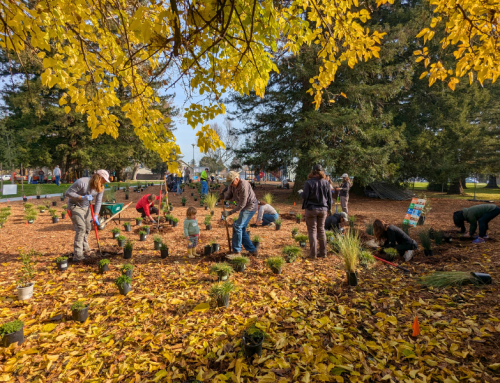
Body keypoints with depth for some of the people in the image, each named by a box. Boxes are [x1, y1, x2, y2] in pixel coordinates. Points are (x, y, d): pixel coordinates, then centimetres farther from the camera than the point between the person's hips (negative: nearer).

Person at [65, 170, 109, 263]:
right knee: (81, 228, -17)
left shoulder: (100, 188, -7)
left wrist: (96, 215, -15)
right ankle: (77, 256, -14)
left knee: (88, 228, 15)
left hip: (86, 207, 8)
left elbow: (98, 201, -6)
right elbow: (68, 192, -24)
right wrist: (82, 197, -35)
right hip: (75, 206, -7)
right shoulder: (82, 182, -27)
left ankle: (85, 249, 36)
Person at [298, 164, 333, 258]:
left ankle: (313, 253, 6)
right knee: (321, 230, 14)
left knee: (312, 231, 4)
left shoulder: (309, 182, -13)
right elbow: (329, 198, 6)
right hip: (323, 209, 4)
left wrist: (300, 192, 9)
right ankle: (323, 252, 19)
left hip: (311, 209, -4)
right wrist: (328, 208, 18)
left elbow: (304, 196, -12)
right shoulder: (326, 183, 1)